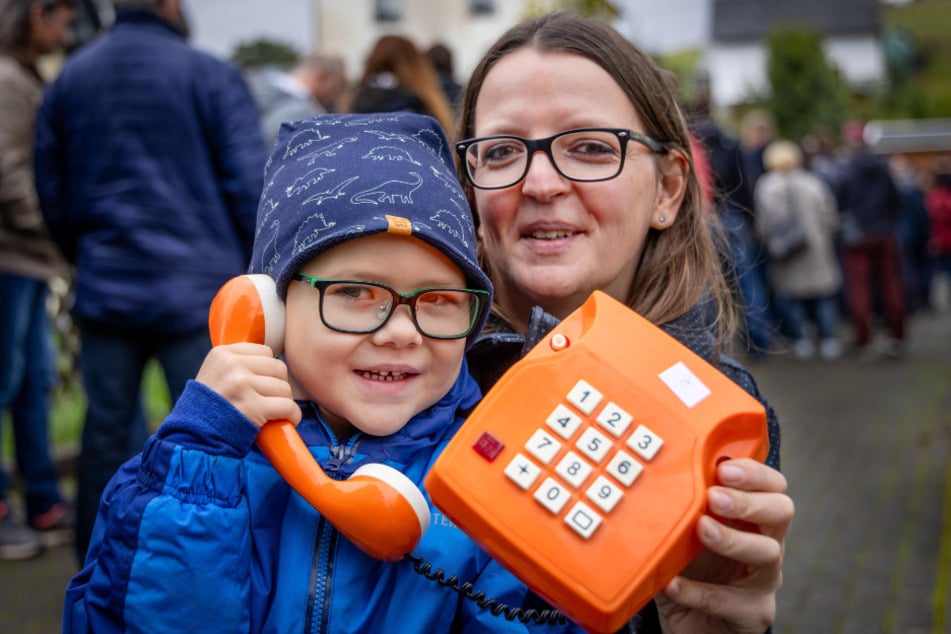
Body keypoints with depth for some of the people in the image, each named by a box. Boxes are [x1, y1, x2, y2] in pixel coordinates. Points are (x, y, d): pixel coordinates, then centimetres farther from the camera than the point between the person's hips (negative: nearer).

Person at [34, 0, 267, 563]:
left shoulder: (68, 80, 9)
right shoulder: (211, 76, -5)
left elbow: (53, 195, 14)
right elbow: (249, 186, -7)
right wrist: (253, 273, 5)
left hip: (104, 290, 5)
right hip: (199, 290, -4)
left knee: (105, 433, 13)